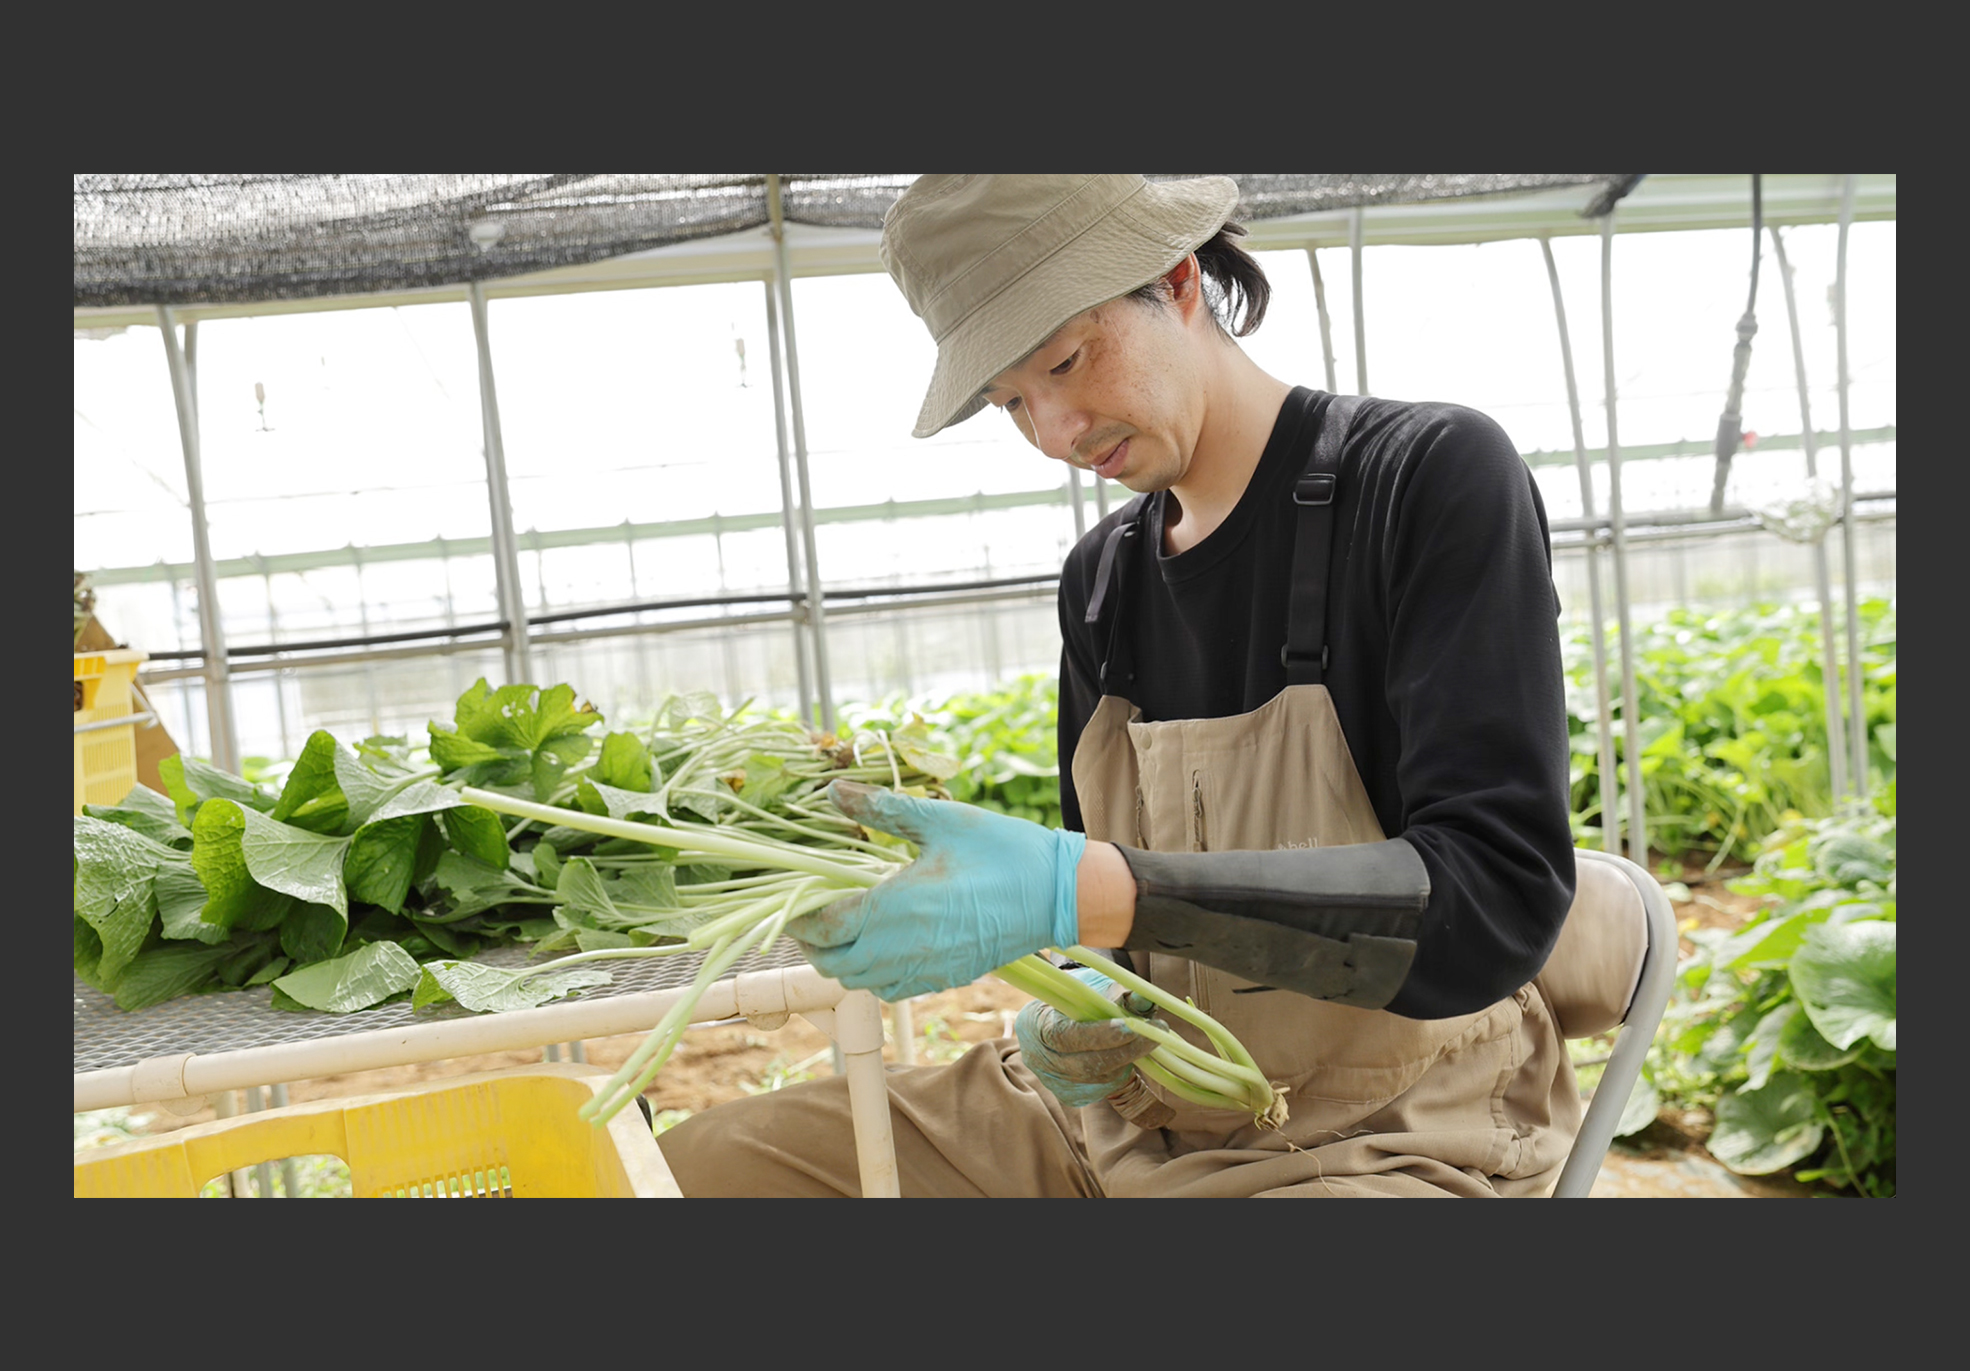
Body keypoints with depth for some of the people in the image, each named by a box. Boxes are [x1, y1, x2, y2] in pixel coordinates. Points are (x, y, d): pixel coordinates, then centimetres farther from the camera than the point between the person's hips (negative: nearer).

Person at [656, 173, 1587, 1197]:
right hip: (1128, 1105, 6)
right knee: (695, 1163, -5)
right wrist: (1083, 999, -9)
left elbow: (1496, 896, -23)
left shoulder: (1434, 474, -12)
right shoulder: (1100, 574, 7)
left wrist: (1076, 890, -33)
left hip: (1379, 1139, -5)